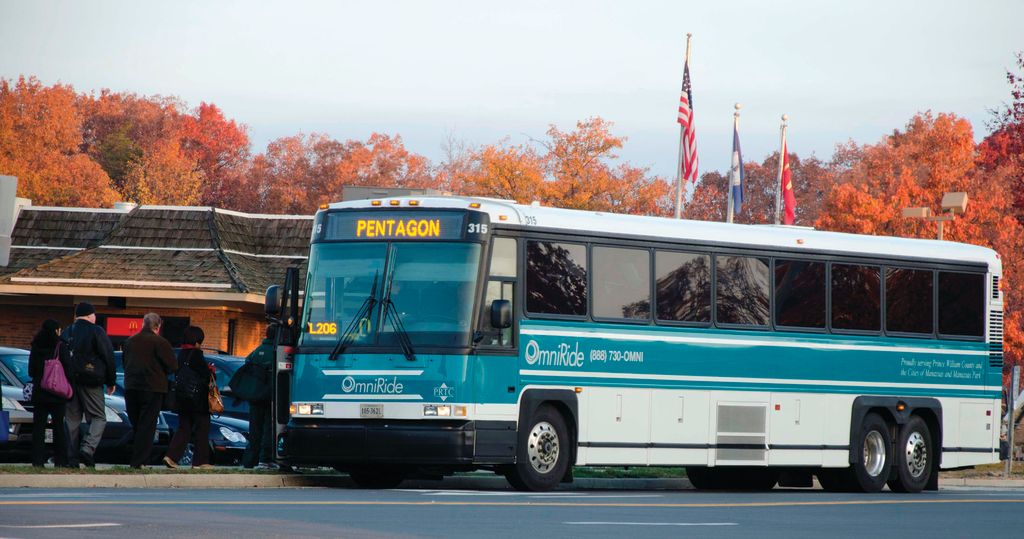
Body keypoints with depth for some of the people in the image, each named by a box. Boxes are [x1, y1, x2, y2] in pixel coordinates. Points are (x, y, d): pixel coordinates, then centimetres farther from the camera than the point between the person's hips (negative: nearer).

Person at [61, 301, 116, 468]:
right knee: (98, 417, 0)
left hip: (69, 382, 5)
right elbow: (108, 358, -3)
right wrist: (111, 381, 5)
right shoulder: (96, 332, -2)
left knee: (72, 419, 7)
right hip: (91, 383, -5)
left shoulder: (66, 333, 13)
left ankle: (71, 457, 1)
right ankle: (88, 448, -20)